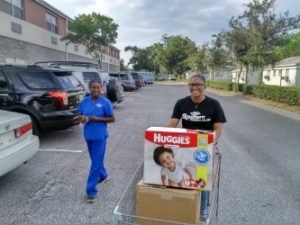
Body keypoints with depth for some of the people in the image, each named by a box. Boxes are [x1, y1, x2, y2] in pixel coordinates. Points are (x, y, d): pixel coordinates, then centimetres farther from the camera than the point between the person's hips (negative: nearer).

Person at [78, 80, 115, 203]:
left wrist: (98, 119, -20)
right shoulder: (84, 102, 2)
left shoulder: (105, 102, -11)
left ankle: (91, 191, 2)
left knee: (96, 163, -4)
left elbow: (112, 119, -7)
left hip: (100, 136, -5)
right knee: (96, 159, 22)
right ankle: (103, 175, 48)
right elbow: (81, 115, 14)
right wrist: (82, 119, -10)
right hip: (88, 135, 5)